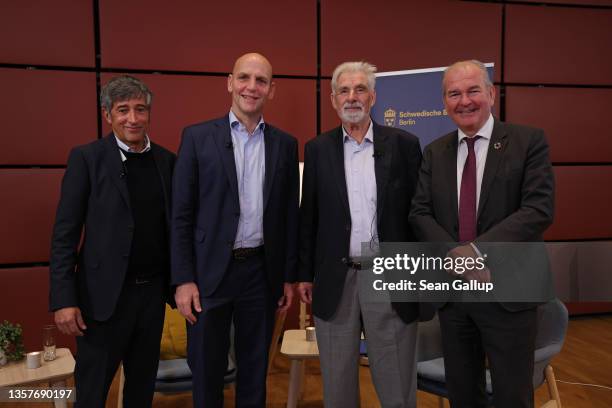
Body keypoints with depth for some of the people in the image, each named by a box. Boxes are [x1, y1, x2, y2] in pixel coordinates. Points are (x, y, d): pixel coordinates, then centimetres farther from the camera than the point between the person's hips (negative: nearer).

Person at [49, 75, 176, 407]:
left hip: (153, 290, 4)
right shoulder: (86, 158, -7)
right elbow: (65, 233, -9)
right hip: (105, 294, -4)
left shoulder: (166, 160, 5)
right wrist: (64, 300, -13)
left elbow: (172, 225, 9)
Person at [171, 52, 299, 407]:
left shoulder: (285, 144, 6)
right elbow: (181, 215, -3)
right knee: (207, 372, 11)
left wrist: (289, 276, 7)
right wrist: (183, 279, -8)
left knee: (255, 371, 15)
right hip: (210, 271, -2)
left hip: (262, 272, 2)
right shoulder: (198, 137, -1)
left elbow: (290, 215, 8)